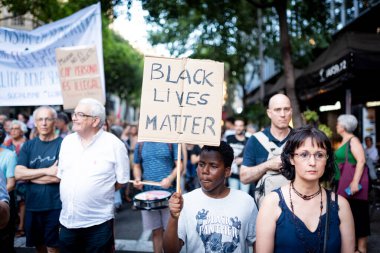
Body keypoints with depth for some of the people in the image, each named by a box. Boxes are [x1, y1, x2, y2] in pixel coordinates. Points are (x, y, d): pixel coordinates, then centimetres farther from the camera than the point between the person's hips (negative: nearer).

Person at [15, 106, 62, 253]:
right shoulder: (28, 146, 6)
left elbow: (59, 176, -17)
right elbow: (18, 174, -6)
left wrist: (29, 175, -8)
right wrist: (47, 170, -16)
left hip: (55, 206, -4)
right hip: (32, 205, 5)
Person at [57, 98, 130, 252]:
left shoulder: (114, 144, -11)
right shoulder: (67, 141, 6)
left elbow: (122, 180, -5)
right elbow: (61, 175, 15)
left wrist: (98, 193, -1)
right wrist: (71, 196, 6)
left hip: (98, 223, -5)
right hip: (67, 221, 5)